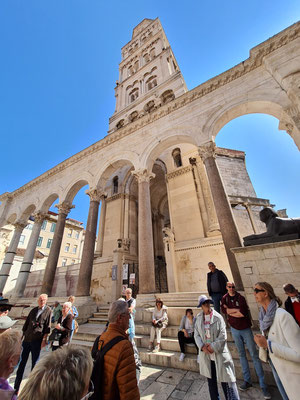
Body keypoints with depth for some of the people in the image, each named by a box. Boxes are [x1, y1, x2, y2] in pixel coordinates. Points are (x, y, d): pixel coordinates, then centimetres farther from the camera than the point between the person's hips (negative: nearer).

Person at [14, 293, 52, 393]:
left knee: (34, 363, 8)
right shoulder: (33, 310, 6)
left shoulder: (48, 310, -5)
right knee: (22, 362, 9)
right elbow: (26, 324, 13)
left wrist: (44, 339, -11)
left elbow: (47, 326, -7)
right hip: (27, 339, 3)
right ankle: (16, 386, 26)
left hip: (37, 340, -3)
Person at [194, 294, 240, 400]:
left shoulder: (218, 317, -13)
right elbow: (196, 335, 1)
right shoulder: (199, 318, -3)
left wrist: (213, 347, -14)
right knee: (211, 380, 20)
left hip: (219, 354, -3)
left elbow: (223, 336, -13)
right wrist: (202, 347, -13)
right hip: (206, 355, 4)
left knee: (226, 380, -1)